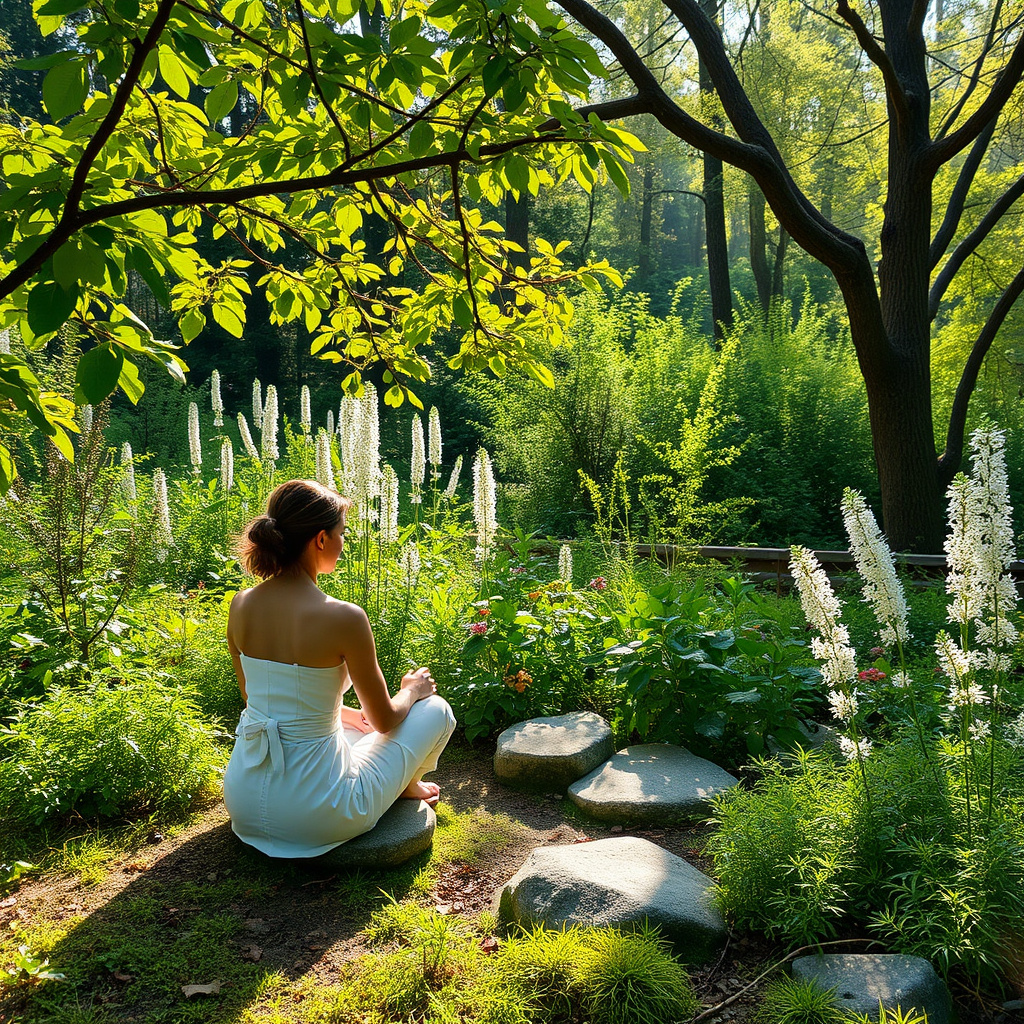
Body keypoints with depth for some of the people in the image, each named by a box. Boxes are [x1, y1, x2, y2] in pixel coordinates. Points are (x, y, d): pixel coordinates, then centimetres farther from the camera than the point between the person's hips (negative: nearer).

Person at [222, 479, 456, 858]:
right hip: (314, 817, -6)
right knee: (436, 710, 16)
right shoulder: (344, 617, -22)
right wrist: (411, 690, 14)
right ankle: (402, 786, 40)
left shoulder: (241, 606, -4)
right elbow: (385, 721, -8)